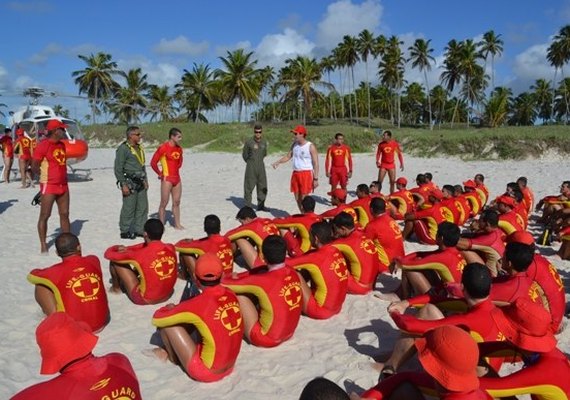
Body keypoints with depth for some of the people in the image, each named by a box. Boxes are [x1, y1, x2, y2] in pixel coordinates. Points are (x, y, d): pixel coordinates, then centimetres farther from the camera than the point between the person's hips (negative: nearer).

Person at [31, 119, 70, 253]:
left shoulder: (62, 145, 10)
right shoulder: (43, 145, -13)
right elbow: (34, 167, -10)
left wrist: (60, 176, 11)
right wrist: (46, 176, 2)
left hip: (63, 185, 7)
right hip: (49, 186, -7)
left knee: (65, 214, 10)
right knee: (44, 216, 1)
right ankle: (43, 245, 9)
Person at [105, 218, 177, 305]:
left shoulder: (141, 255, -24)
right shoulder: (171, 248, -9)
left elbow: (108, 254, -10)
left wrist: (116, 248, 12)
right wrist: (127, 249, 13)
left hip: (146, 299, -5)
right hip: (168, 295, 6)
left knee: (114, 261, 4)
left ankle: (116, 287, 31)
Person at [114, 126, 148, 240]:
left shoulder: (139, 148, 15)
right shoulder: (123, 148, -10)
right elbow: (118, 169, -13)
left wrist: (145, 180, 17)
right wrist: (123, 184, -16)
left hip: (140, 183, 8)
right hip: (130, 183, -8)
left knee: (143, 207, 9)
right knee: (129, 208, -3)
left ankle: (139, 230, 20)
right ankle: (125, 231, 8)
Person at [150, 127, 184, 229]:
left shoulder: (179, 149, 9)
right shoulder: (163, 148, -13)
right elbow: (153, 163, -11)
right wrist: (160, 174, -5)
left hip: (177, 178, 7)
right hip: (167, 179, -7)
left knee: (176, 202, 11)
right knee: (164, 203, -1)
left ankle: (177, 224, 19)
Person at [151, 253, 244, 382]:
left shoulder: (198, 305, -23)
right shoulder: (231, 295, -5)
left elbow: (157, 319, -8)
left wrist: (170, 309, 12)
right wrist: (178, 309, 14)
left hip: (206, 372, -6)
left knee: (166, 321, -3)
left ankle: (173, 357, 24)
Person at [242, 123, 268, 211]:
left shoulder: (264, 142, 4)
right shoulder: (248, 142, -9)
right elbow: (244, 155, 4)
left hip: (261, 166, 5)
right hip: (251, 168, -5)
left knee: (262, 187, 8)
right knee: (249, 186, -2)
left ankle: (261, 205, 20)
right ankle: (248, 206, 6)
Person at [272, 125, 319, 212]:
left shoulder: (310, 146, -10)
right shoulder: (294, 144, 9)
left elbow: (316, 163, -11)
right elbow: (288, 156, 19)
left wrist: (316, 179, -16)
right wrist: (278, 162, 2)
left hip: (306, 174, -7)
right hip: (295, 173, 7)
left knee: (304, 198, -8)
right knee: (297, 198, 12)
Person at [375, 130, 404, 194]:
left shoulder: (395, 143, -6)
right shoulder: (381, 144, -6)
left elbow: (399, 153, 3)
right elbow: (378, 153, 4)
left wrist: (401, 163, 2)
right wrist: (377, 161, -11)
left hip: (392, 165, 1)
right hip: (383, 165, 0)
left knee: (392, 182, 5)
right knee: (379, 181, -5)